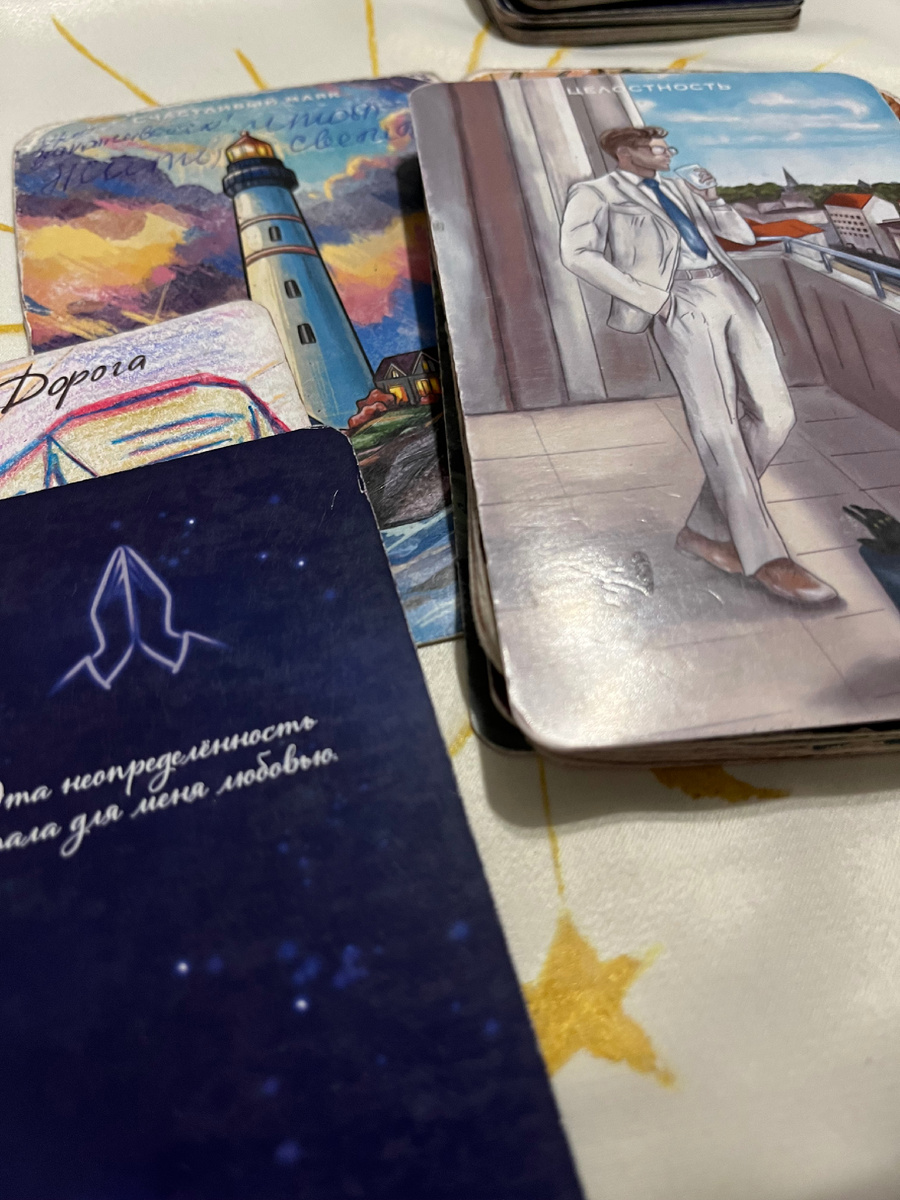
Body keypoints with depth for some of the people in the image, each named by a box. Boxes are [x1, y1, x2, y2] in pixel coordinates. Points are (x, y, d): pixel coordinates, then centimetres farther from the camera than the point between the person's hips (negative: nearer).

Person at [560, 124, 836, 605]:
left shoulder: (679, 190, 28)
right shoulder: (595, 193, 9)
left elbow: (744, 235, 29)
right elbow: (578, 254, -9)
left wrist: (713, 198, 9)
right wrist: (651, 298, -14)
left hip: (731, 295, 7)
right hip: (681, 307, -7)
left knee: (773, 414, -5)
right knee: (716, 423, -17)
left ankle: (703, 529, 2)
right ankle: (765, 557, -18)